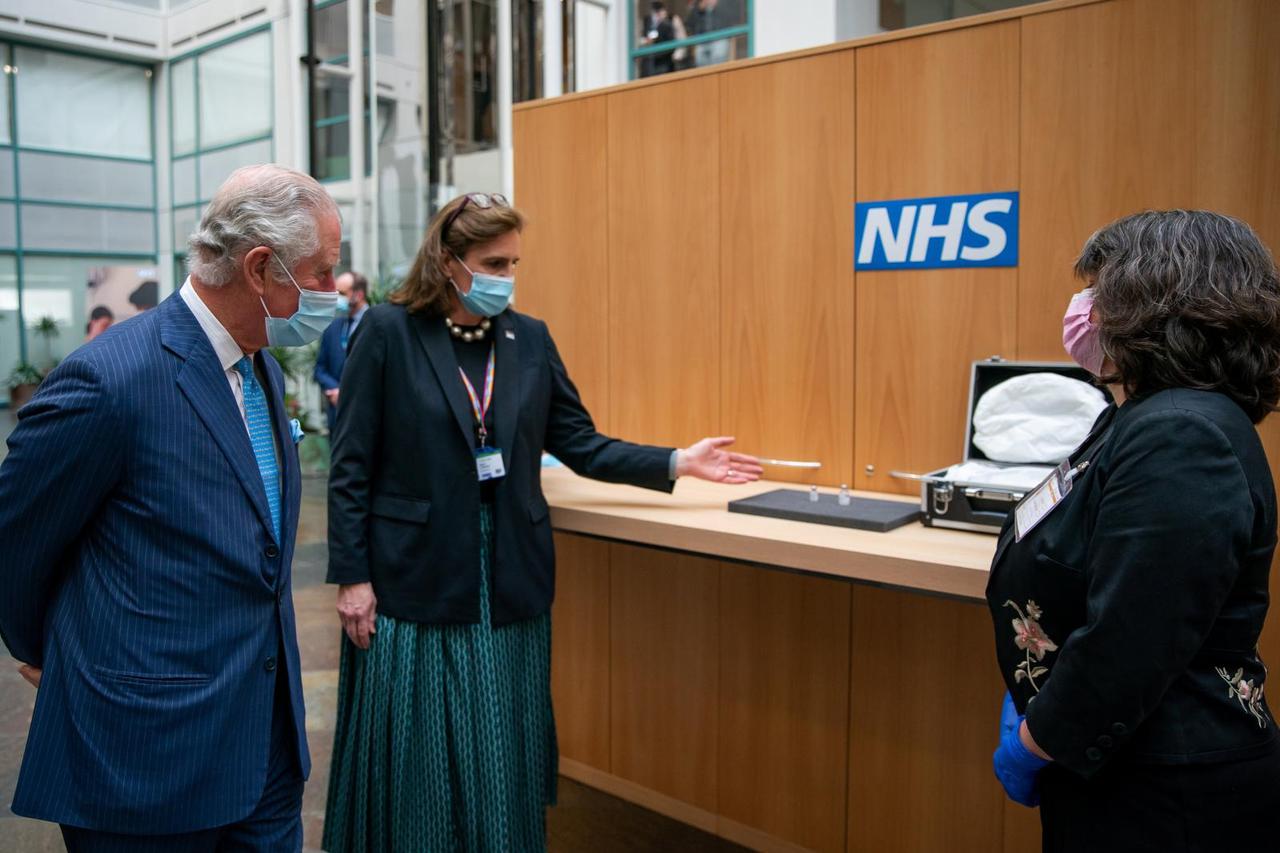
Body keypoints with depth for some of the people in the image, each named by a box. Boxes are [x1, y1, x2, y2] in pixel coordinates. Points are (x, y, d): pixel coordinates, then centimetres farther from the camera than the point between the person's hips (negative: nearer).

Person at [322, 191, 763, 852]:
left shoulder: (530, 338, 6)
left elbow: (579, 444, 6)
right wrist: (351, 575, -8)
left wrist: (677, 462, -2)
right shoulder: (388, 332, -6)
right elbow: (350, 467, -5)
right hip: (415, 580, -3)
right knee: (413, 755, 7)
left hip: (510, 582, 4)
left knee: (502, 755, 12)